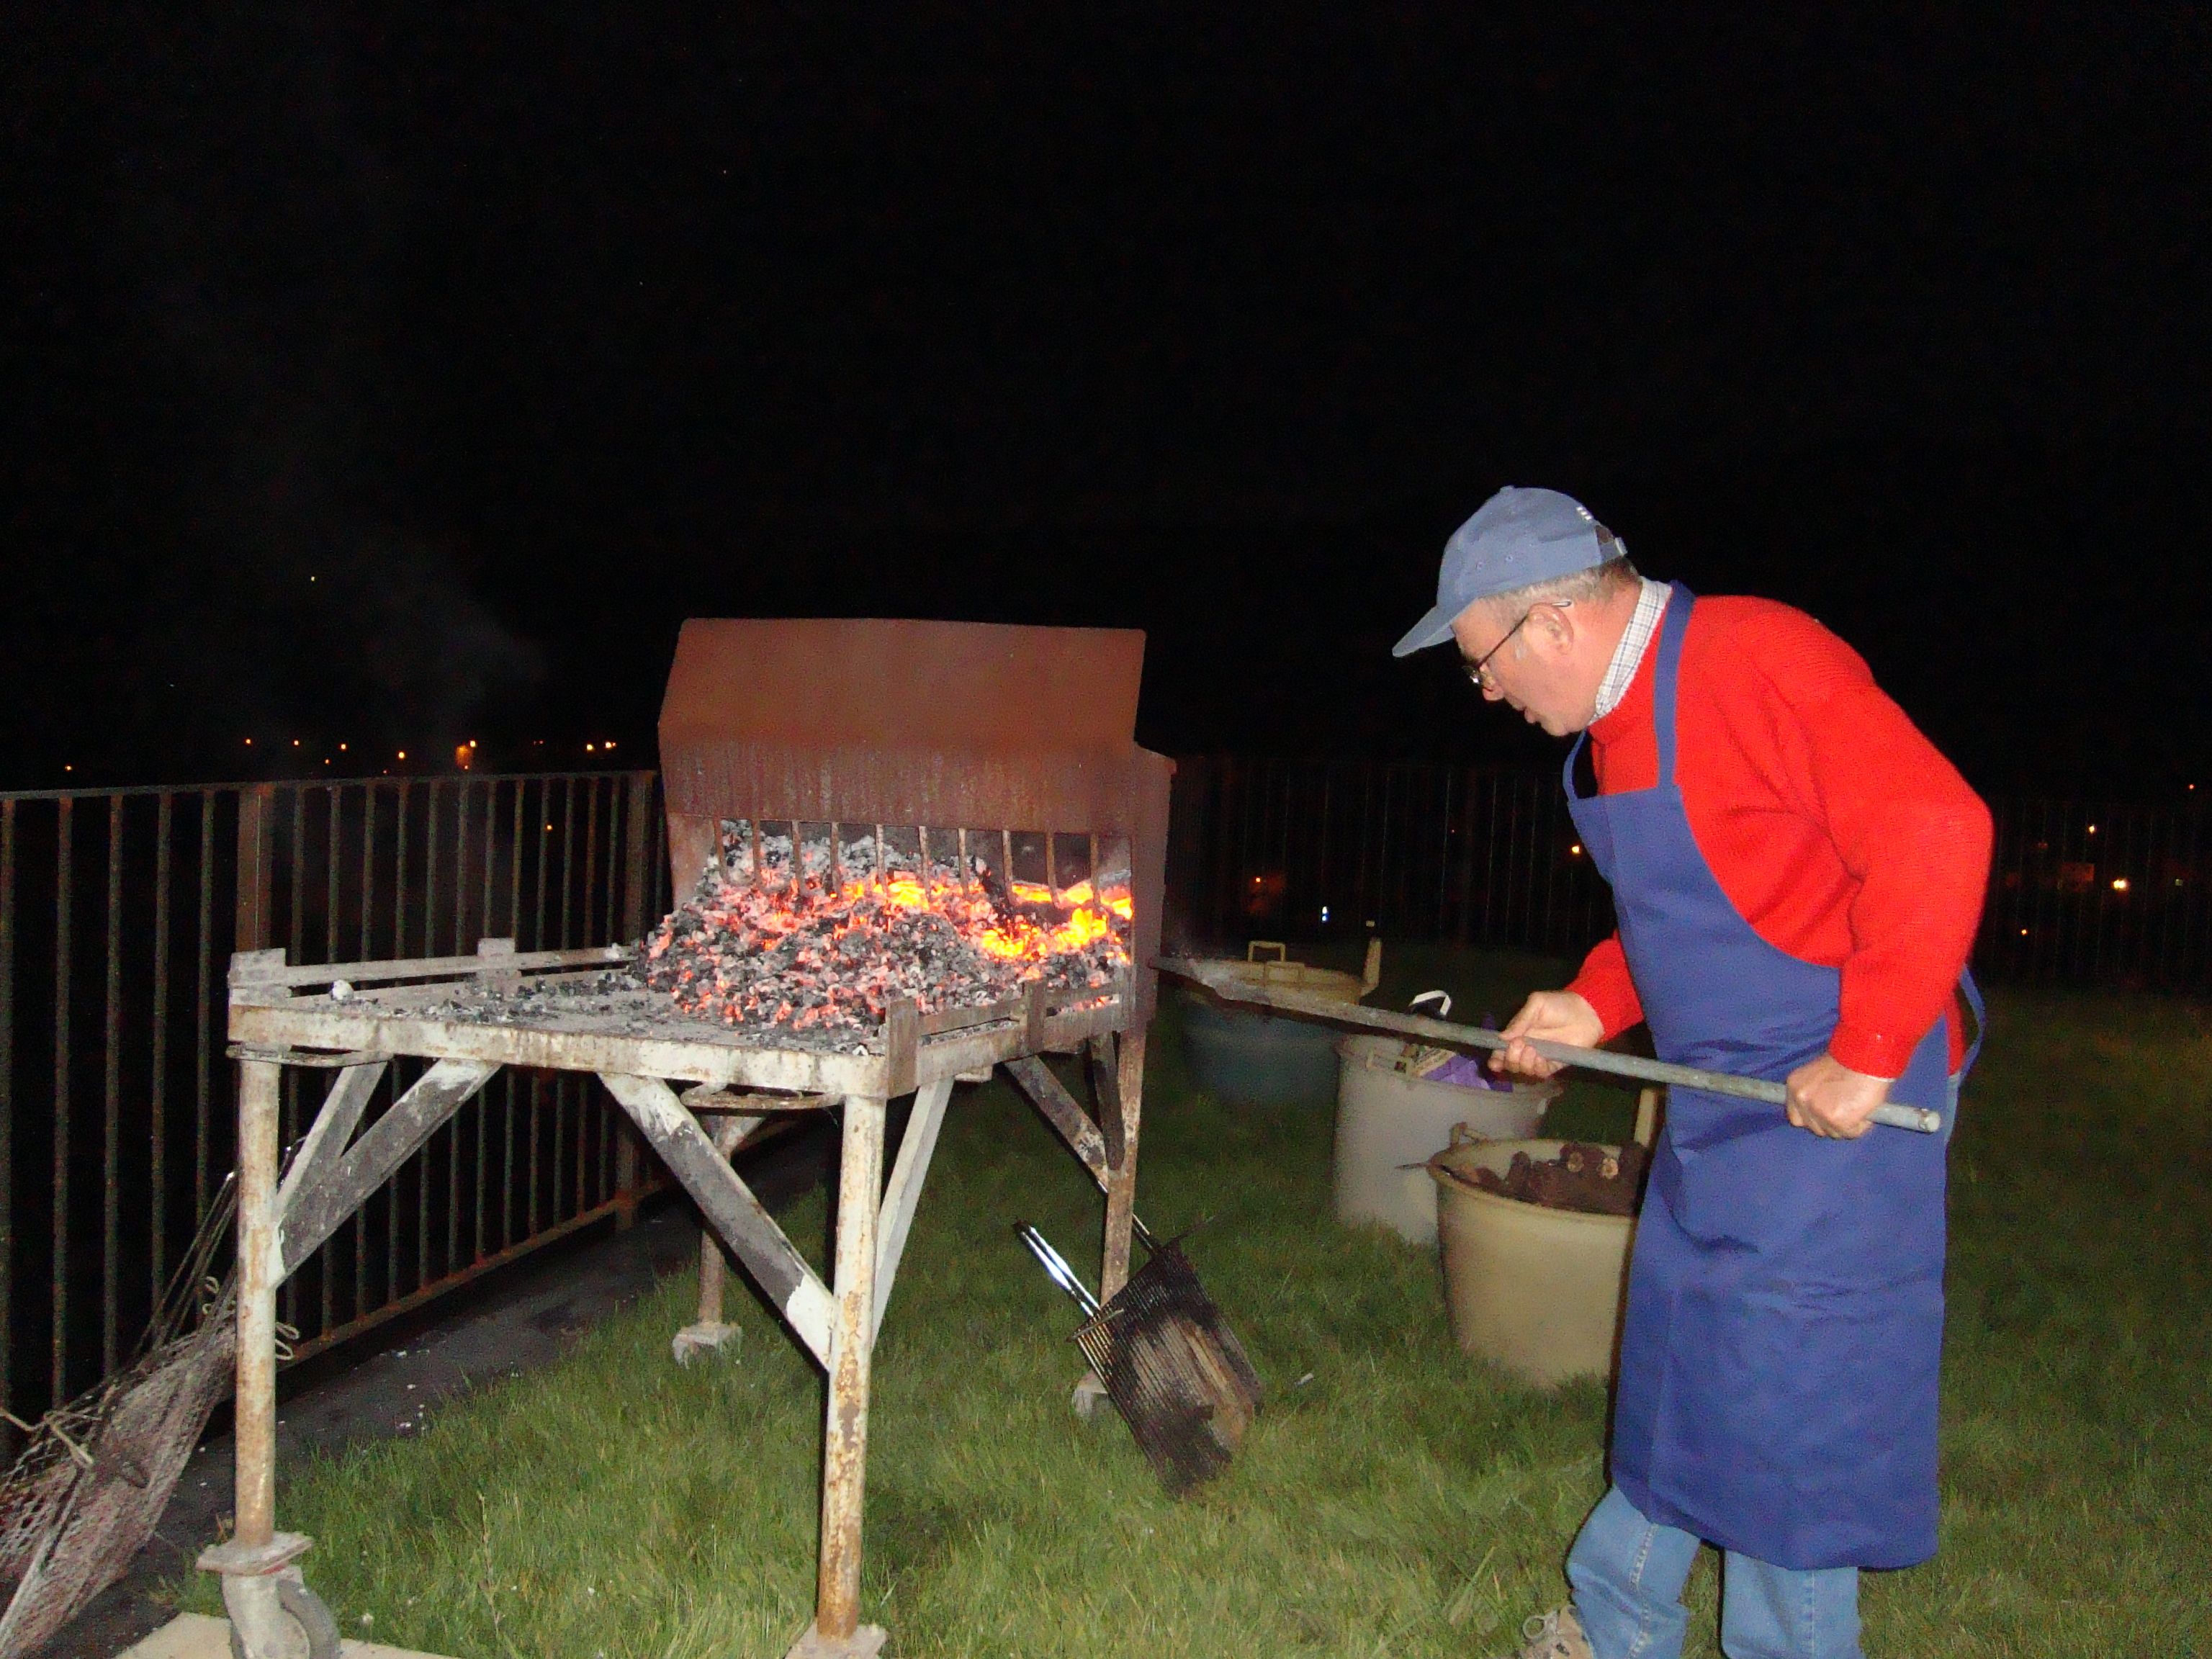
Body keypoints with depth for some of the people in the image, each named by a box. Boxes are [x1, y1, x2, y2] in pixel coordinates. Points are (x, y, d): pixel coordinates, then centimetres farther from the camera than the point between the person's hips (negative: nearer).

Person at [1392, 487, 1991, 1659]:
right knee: (1675, 1362, 18)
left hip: (1840, 1092, -9)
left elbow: (1935, 832, -28)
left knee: (1786, 1396, -2)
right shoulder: (1608, 729, 9)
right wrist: (1594, 1007, 6)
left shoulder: (1755, 660, -21)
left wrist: (1865, 1059, -25)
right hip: (1721, 1091, 9)